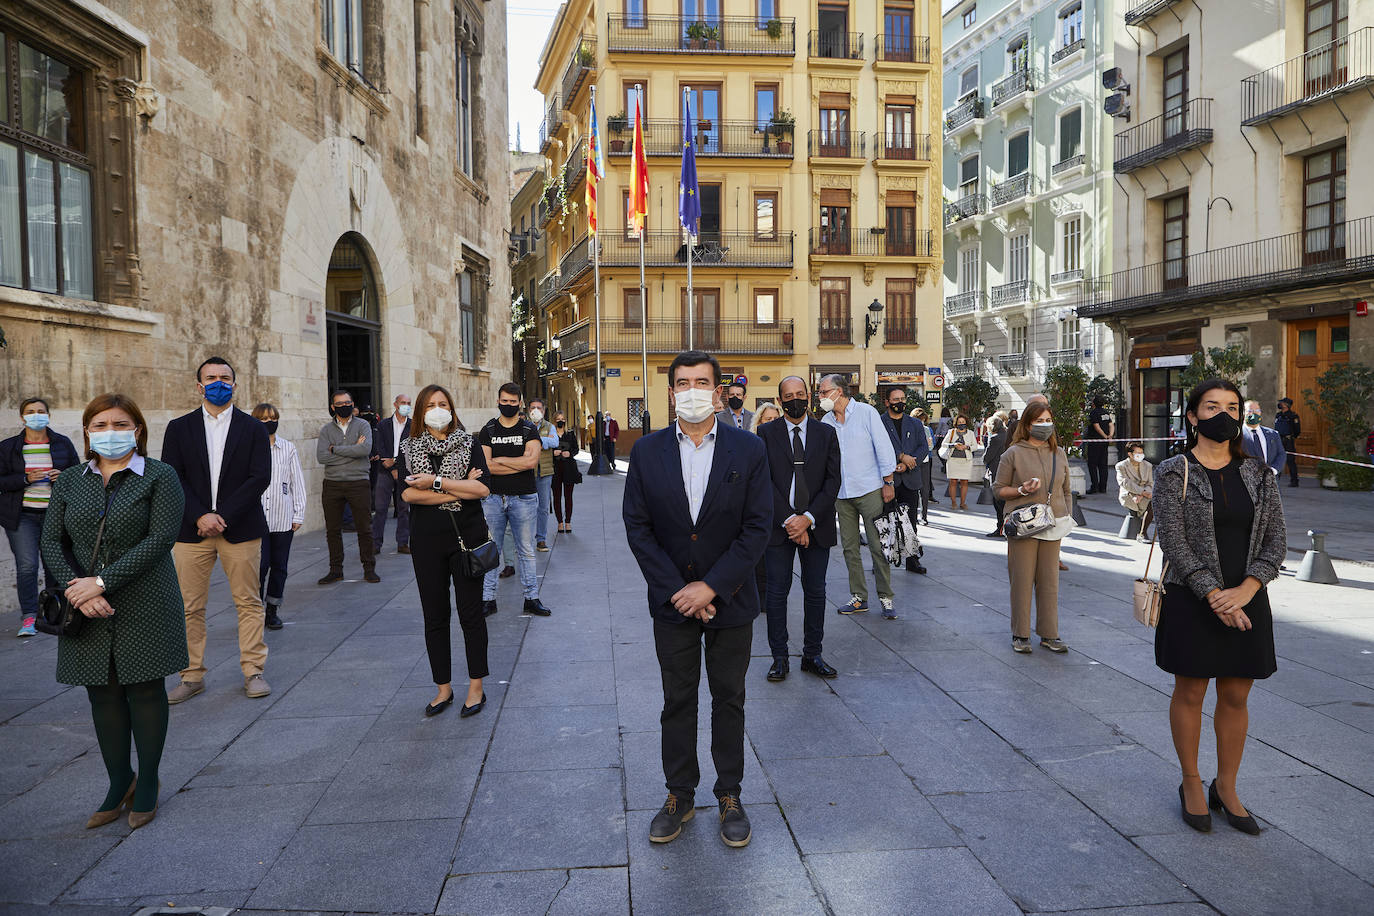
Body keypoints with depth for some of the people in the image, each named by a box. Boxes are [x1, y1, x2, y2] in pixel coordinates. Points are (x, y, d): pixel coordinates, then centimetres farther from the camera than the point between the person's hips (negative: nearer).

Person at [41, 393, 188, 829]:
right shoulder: (69, 480, 10)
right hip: (88, 611, 4)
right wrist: (76, 589, -12)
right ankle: (120, 783, 23)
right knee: (102, 695, 9)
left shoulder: (160, 477, -3)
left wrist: (102, 581, -18)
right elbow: (52, 541, 4)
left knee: (145, 691, 4)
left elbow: (160, 538, -13)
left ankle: (148, 784, 18)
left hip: (145, 607, -4)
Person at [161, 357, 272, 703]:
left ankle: (253, 671, 12)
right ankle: (192, 675, 15)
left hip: (241, 529, -1)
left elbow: (260, 477, -4)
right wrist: (200, 516, -12)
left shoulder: (253, 428, 6)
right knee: (189, 607, 4)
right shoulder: (179, 428, 9)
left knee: (249, 602, 3)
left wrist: (223, 516, -12)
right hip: (192, 530, 1)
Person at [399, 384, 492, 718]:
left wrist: (435, 482, -15)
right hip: (427, 541, 2)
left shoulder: (468, 445, 2)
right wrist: (459, 489, -13)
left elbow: (483, 489, -12)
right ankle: (443, 688, 21)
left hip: (468, 538, -2)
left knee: (471, 614, 3)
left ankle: (476, 687, 15)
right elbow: (408, 493, -10)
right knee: (435, 617, 8)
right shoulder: (409, 448, 5)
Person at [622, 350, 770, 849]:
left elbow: (758, 526, -9)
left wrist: (711, 586, -15)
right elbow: (637, 526, -4)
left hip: (730, 601, -1)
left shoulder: (748, 449, -6)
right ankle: (679, 796, 28)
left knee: (729, 700, 12)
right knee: (677, 702, 12)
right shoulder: (647, 451, -2)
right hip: (672, 601, 1)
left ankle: (729, 796, 28)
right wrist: (676, 589, -12)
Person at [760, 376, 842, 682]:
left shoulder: (826, 434, 7)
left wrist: (808, 518, -11)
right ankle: (779, 657, 13)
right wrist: (788, 521, -13)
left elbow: (833, 480, 0)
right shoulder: (766, 433, 2)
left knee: (816, 592, 8)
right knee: (777, 591, 3)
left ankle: (812, 655, 20)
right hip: (778, 526, -1)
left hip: (816, 525, 2)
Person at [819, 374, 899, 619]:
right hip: (841, 493, 5)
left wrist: (888, 482, -7)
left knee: (878, 546, -3)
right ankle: (859, 597, 17)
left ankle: (886, 598, 7)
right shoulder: (826, 422, 9)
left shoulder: (866, 413, -4)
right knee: (849, 547, 8)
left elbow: (883, 447, -5)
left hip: (870, 490, -5)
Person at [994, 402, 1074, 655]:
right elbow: (999, 490, 0)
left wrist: (1067, 516, 10)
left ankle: (1049, 634, 17)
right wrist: (1022, 490, -17)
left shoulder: (1059, 454, 12)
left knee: (1049, 581, 7)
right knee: (1022, 579, -1)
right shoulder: (1014, 453, -2)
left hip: (1053, 525, 4)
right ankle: (1020, 635, 9)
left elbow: (1066, 490, 21)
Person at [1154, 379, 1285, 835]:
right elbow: (1174, 543, -12)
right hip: (1191, 602, -4)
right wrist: (1215, 598, -17)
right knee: (1190, 694, 7)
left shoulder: (1258, 474, 6)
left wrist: (1245, 590, -13)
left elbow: (1277, 541, 3)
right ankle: (1191, 784, 24)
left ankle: (1226, 788, 27)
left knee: (1236, 697, 11)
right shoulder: (1174, 473, -6)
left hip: (1247, 600, 4)